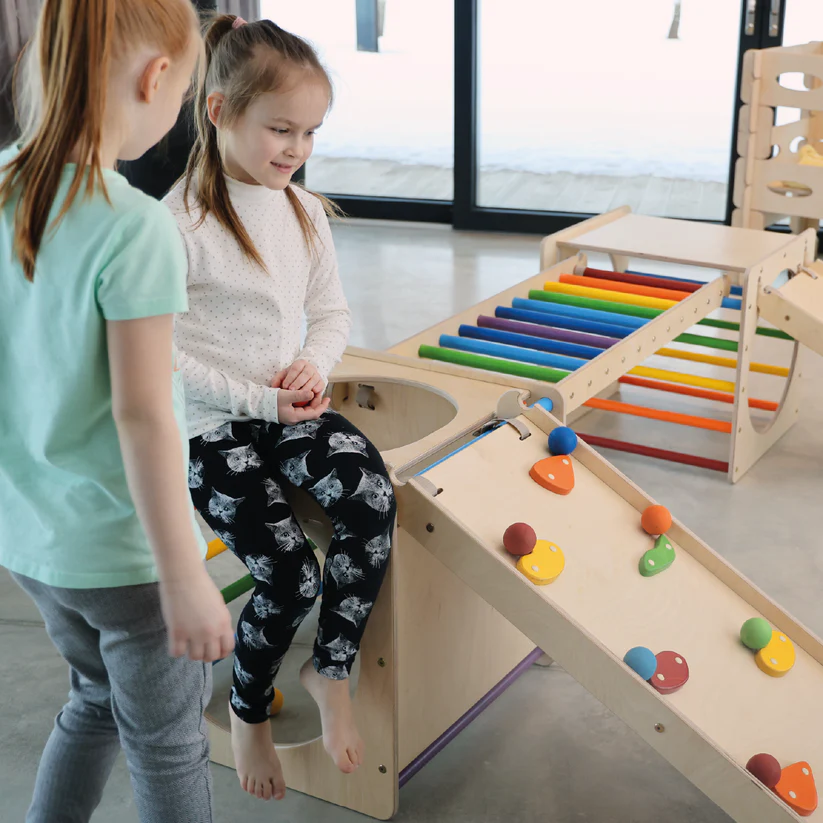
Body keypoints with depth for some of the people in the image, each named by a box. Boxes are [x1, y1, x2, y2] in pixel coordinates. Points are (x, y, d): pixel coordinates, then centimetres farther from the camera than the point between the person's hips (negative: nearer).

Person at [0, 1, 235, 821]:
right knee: (167, 747, 15)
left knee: (96, 696, 29)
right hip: (126, 551, -6)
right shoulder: (135, 229, -24)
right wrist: (184, 579, -19)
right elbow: (141, 414, -25)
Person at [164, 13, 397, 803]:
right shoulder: (180, 222, -15)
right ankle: (249, 709, 20)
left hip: (291, 407, 5)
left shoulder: (304, 210, 6)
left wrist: (313, 366, -8)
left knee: (373, 499, -22)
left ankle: (329, 669, 0)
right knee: (287, 572, -12)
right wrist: (259, 401, -18)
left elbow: (332, 311, 14)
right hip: (211, 427, -5)